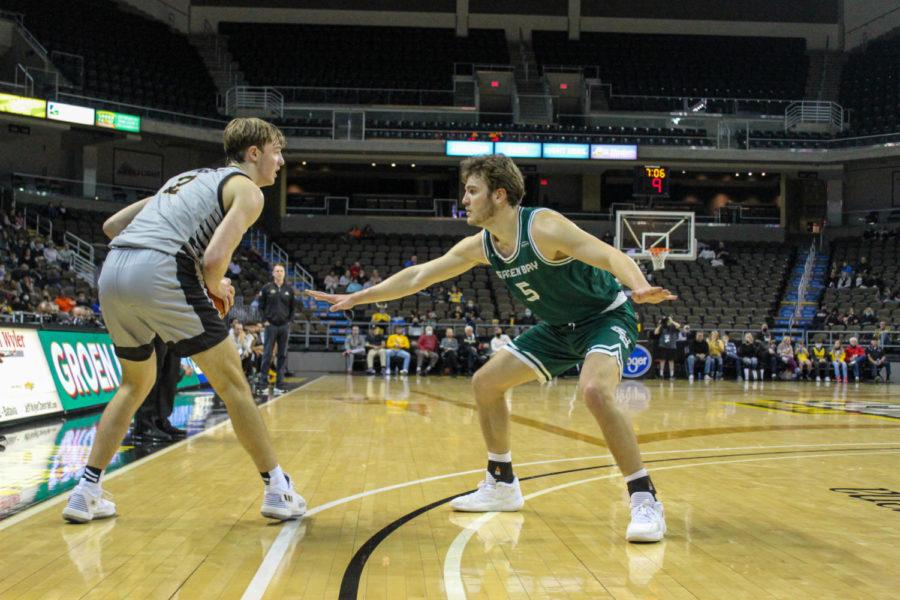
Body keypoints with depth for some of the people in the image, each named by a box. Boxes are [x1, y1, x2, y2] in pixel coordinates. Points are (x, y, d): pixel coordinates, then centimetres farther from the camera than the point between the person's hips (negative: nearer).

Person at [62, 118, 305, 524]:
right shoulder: (246, 189, 9)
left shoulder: (188, 178, 32)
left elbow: (112, 225, 28)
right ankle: (278, 490, 11)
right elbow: (215, 258, -9)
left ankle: (87, 491, 21)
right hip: (161, 273, -7)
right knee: (231, 381, 5)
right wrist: (216, 291, 11)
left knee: (136, 383, 25)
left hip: (112, 273, 7)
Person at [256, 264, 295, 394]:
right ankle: (263, 383, -2)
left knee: (282, 355, 4)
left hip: (284, 326, 3)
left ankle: (279, 384, 8)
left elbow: (292, 308, 16)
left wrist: (289, 321, 4)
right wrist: (265, 320, -4)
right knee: (267, 355, -5)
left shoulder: (289, 290, 9)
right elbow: (261, 306, 5)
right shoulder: (267, 288, 2)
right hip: (271, 325, -3)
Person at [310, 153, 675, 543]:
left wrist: (640, 288, -55)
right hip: (559, 327, 8)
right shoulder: (480, 246, -4)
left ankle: (645, 501, -25)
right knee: (485, 383, 8)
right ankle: (502, 485, 23)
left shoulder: (543, 228, -26)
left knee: (595, 390, -35)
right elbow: (418, 276, 5)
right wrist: (355, 298, 7)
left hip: (606, 317, -8)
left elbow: (611, 256, -34)